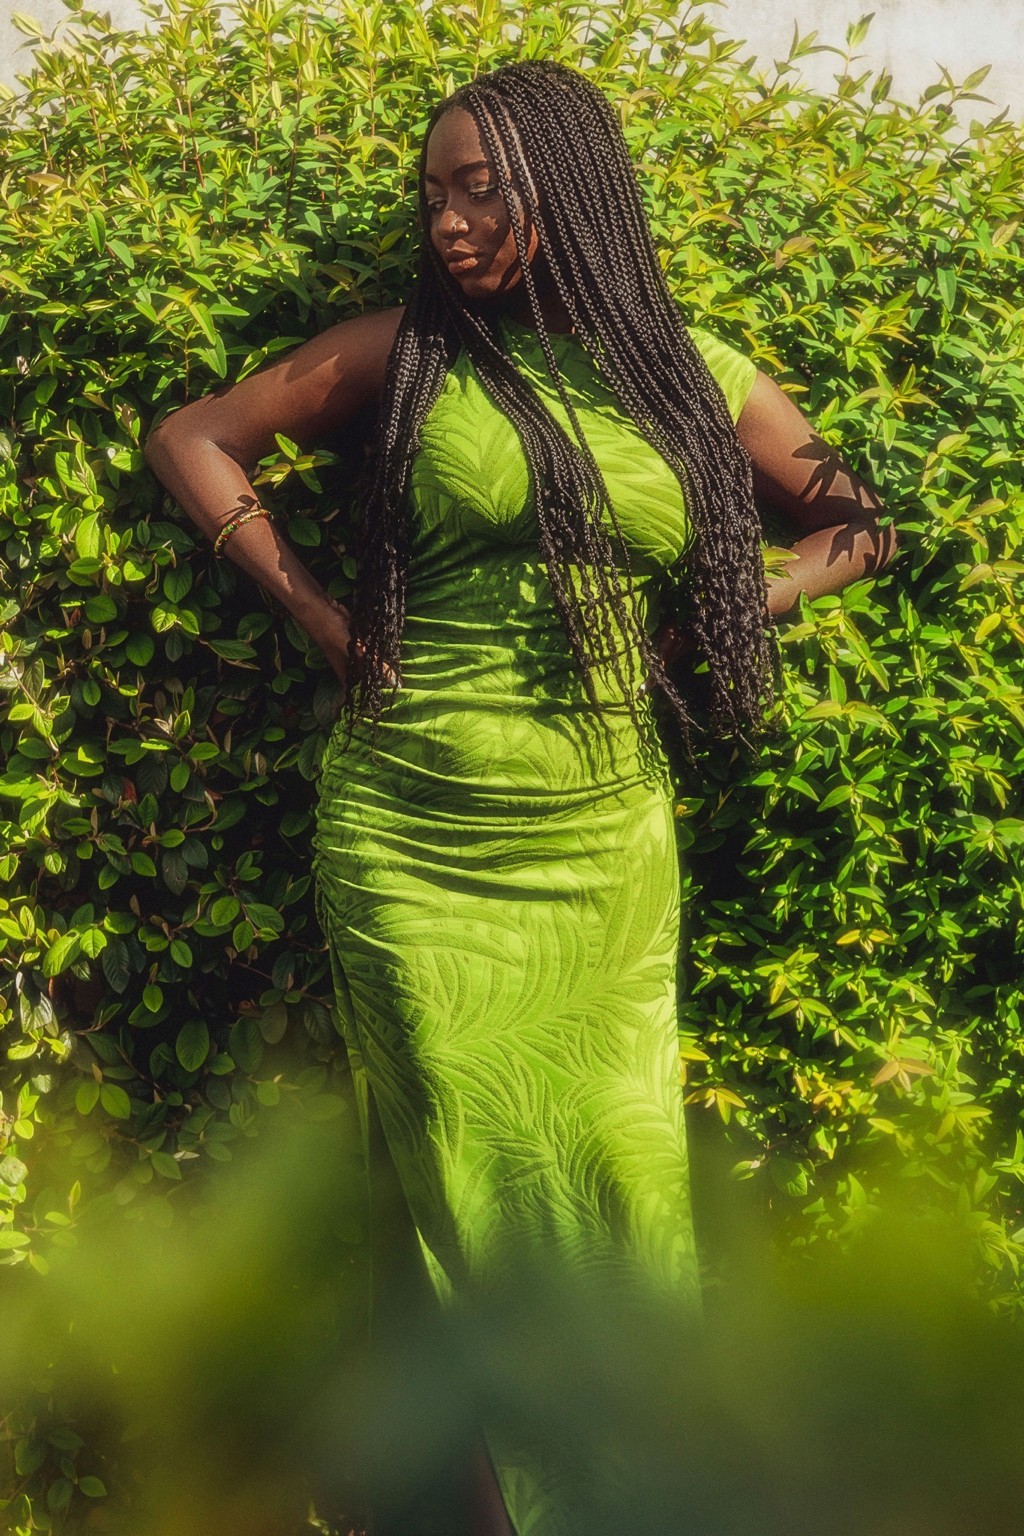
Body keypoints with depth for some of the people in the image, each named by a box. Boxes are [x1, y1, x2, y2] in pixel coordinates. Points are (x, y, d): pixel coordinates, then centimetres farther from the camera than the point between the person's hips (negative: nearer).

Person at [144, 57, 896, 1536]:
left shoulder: (694, 374, 7)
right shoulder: (407, 349, 3)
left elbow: (863, 525, 18)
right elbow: (189, 439, 9)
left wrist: (720, 615, 4)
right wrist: (317, 612, 2)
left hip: (606, 844, 1)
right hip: (412, 839, -1)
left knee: (616, 1182, 3)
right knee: (469, 1180, 3)